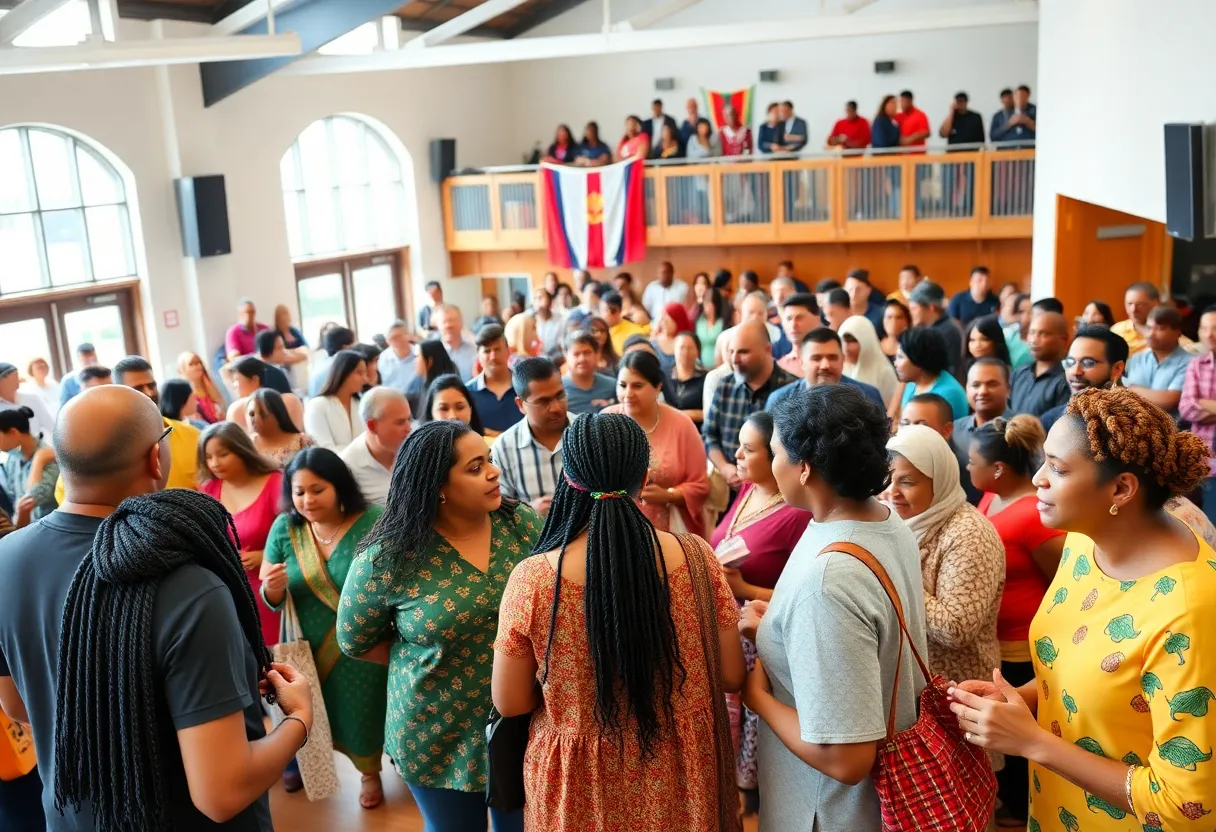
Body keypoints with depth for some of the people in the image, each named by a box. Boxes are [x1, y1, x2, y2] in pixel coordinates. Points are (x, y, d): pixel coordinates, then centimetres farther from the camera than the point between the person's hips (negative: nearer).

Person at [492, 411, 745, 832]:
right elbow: (732, 676, -6)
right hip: (680, 772, 2)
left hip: (583, 782, -1)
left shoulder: (532, 580, -21)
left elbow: (510, 702, -10)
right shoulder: (695, 559, -17)